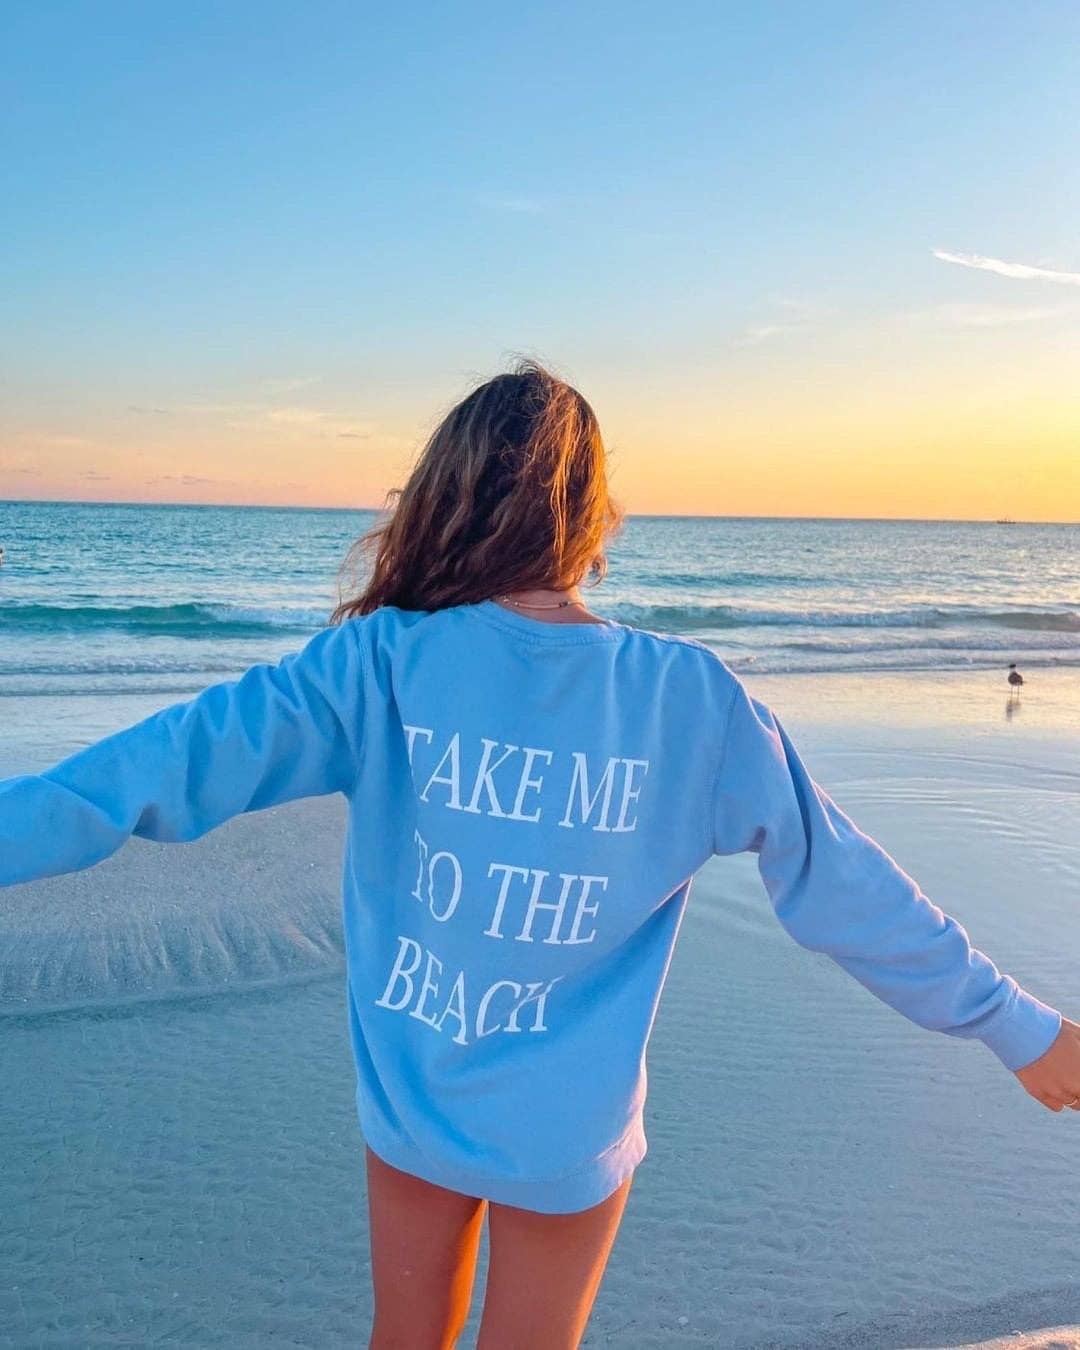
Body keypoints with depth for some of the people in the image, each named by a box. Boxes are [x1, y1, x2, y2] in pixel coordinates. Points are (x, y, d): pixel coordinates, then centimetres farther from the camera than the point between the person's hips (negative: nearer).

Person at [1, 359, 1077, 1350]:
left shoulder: (380, 665, -18)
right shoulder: (690, 696, -16)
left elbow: (167, 763, -20)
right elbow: (842, 886, -10)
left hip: (411, 1105, 1)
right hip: (572, 1136, 0)